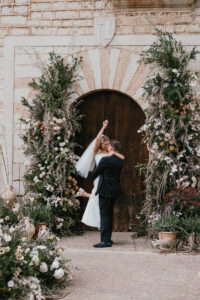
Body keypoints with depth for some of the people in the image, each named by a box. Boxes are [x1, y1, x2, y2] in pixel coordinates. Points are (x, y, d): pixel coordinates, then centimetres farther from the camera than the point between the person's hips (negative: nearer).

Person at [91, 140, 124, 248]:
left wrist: (93, 179, 18)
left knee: (104, 215, -5)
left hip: (105, 190, -8)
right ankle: (108, 238, 23)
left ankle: (105, 241, -5)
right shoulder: (120, 160, 6)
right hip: (114, 190, 8)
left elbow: (96, 172, -5)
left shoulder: (105, 160, -17)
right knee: (109, 214, 16)